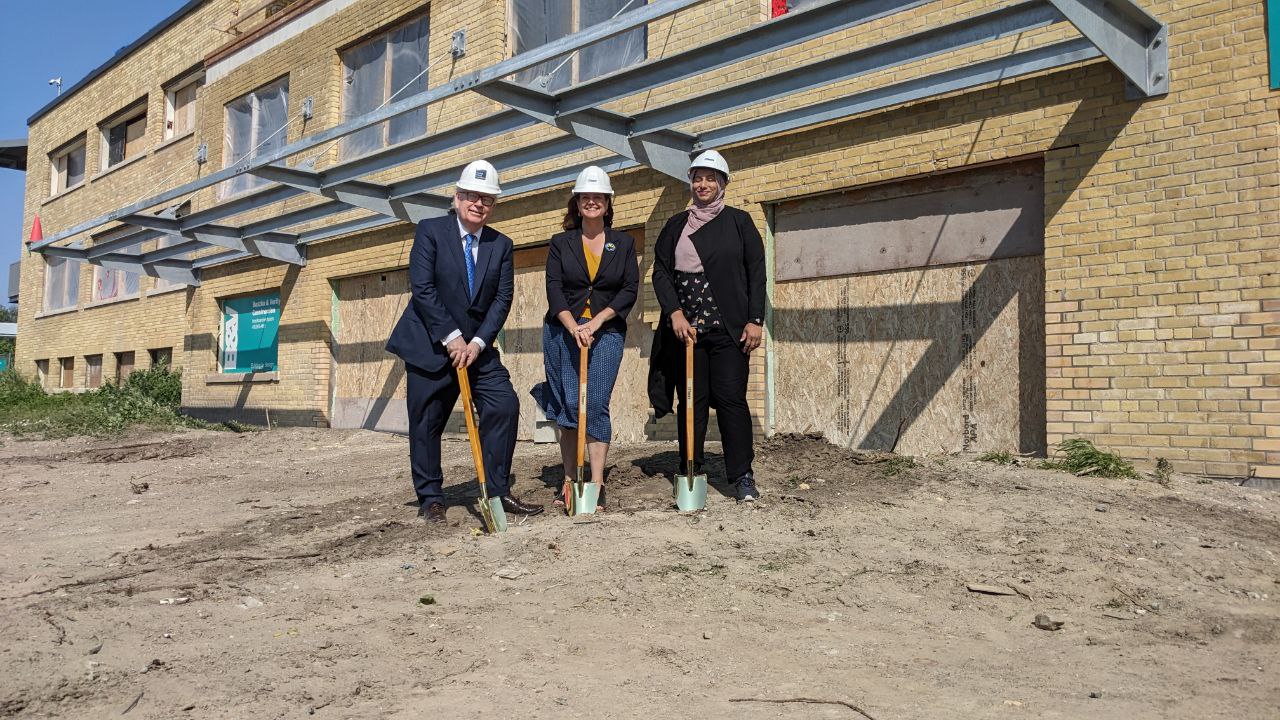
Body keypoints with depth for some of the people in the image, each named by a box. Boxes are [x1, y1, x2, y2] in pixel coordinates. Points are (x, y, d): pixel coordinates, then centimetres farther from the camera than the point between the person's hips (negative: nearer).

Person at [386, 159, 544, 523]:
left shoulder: (501, 245, 5)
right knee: (426, 423, 1)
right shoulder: (430, 231, -5)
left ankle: (498, 491, 3)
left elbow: (503, 298, 0)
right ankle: (430, 498, 16)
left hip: (476, 346, 4)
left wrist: (478, 342, -12)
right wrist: (451, 337, -16)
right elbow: (422, 288, -12)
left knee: (505, 406, -8)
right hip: (429, 344, -3)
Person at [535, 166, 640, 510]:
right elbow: (554, 288, -2)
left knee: (596, 406, -8)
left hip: (606, 333, 0)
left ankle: (597, 485, -7)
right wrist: (574, 327, -17)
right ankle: (569, 480, 8)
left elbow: (630, 289, 1)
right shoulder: (560, 243, 8)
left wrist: (595, 323, -10)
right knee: (569, 408, 0)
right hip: (562, 331, 1)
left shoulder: (624, 243, 9)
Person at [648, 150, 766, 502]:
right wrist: (675, 313, -8)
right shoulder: (675, 226, 14)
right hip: (685, 327, 2)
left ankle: (742, 476, -1)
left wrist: (755, 320, -4)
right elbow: (660, 272, 6)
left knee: (731, 398, -6)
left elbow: (756, 273, 4)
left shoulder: (739, 221, 9)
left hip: (729, 328, -2)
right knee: (691, 400, 3)